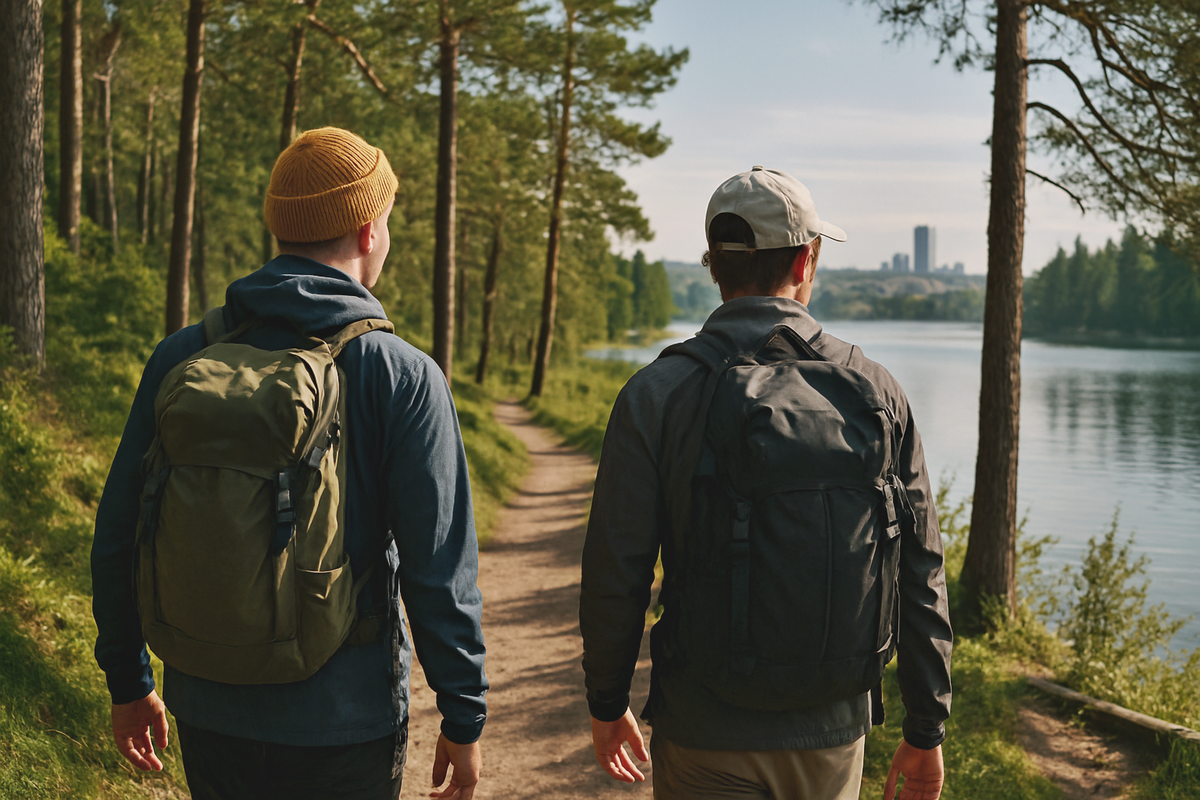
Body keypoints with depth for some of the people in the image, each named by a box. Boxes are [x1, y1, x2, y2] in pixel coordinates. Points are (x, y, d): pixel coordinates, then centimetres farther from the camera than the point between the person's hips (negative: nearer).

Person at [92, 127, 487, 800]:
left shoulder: (181, 358, -2)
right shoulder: (405, 377, -13)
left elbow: (120, 538, 3)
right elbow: (439, 569, -13)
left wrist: (129, 683, 15)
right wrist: (464, 718, -2)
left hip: (208, 713, 4)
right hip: (343, 720, -3)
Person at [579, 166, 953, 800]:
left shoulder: (656, 395, -10)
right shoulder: (874, 391, -3)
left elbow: (615, 576, -8)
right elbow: (919, 575, 0)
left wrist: (606, 705, 8)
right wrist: (926, 730, 10)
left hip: (704, 734, -2)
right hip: (834, 730, 2)